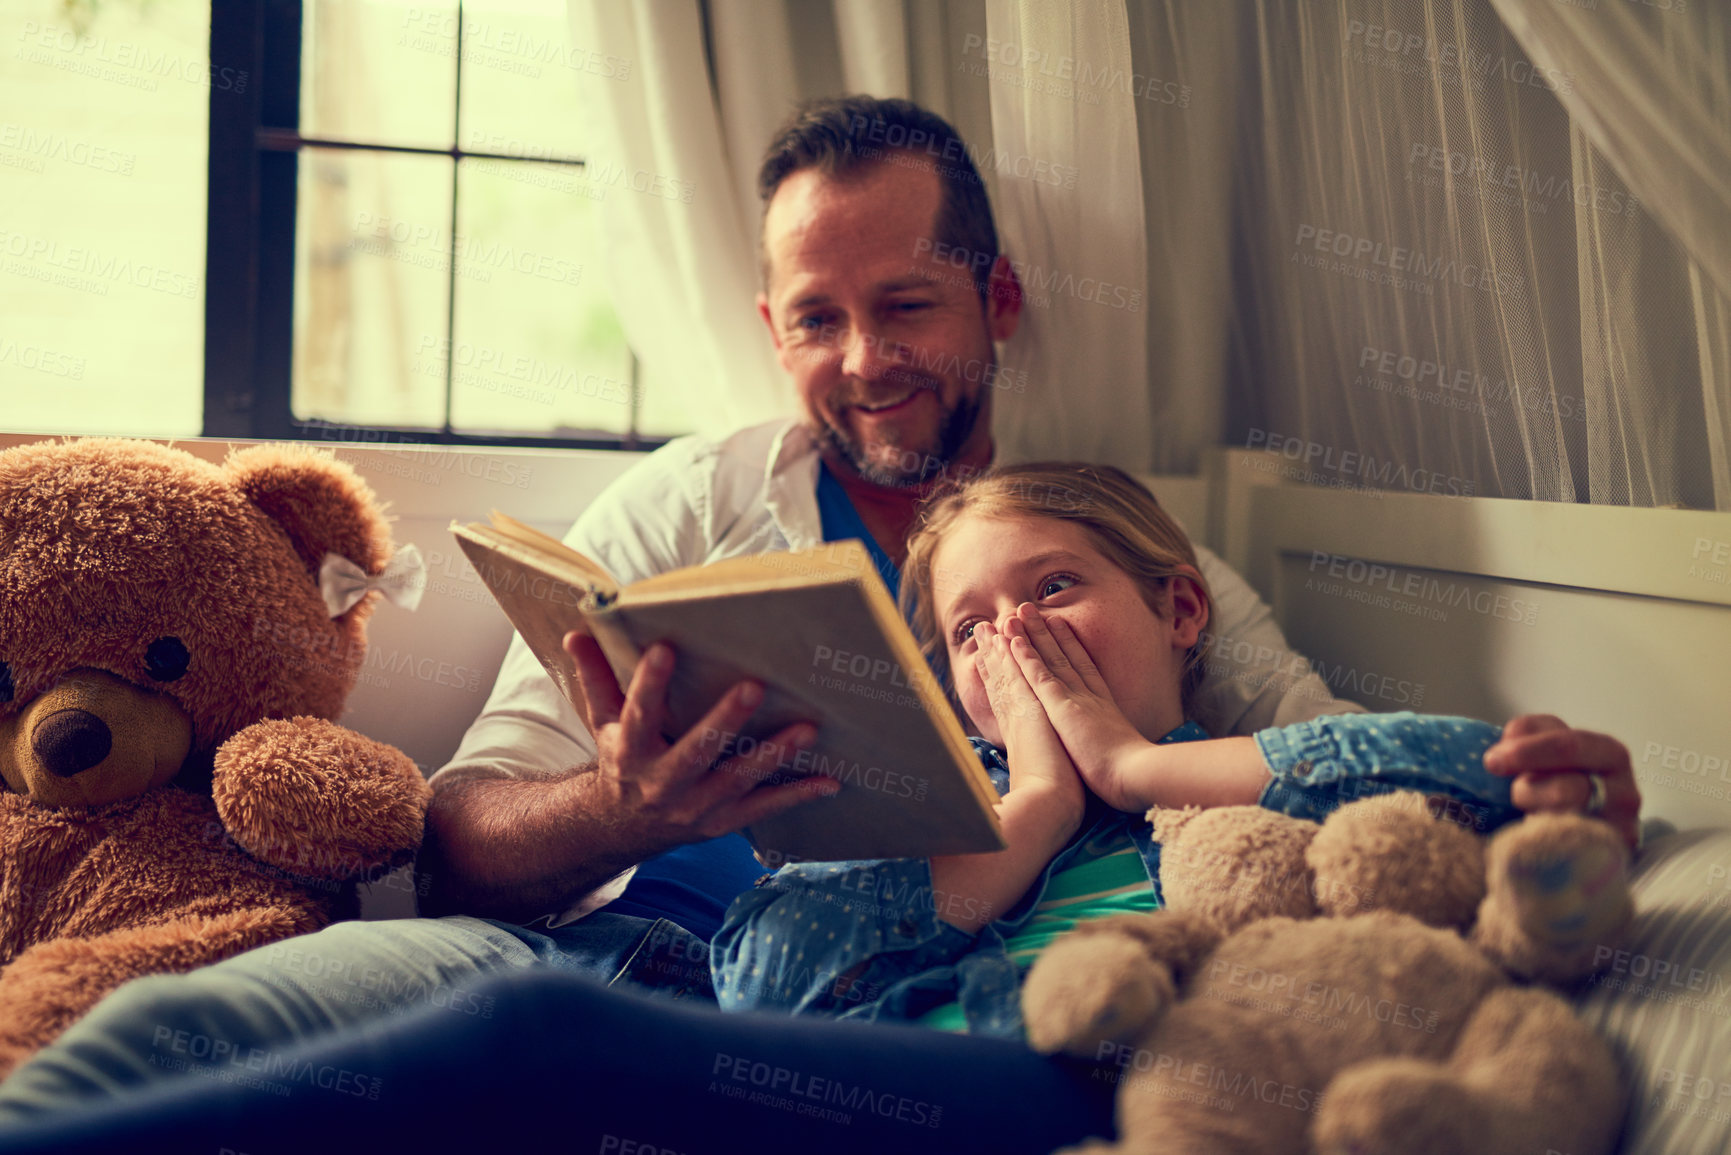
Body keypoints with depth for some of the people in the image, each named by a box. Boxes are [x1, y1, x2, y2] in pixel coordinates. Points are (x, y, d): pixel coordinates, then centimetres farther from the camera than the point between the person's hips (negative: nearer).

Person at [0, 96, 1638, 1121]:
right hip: (625, 946, 2)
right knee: (158, 1024, -30)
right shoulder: (683, 507, 18)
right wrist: (617, 813, -13)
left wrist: (1533, 790, -10)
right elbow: (467, 848, 11)